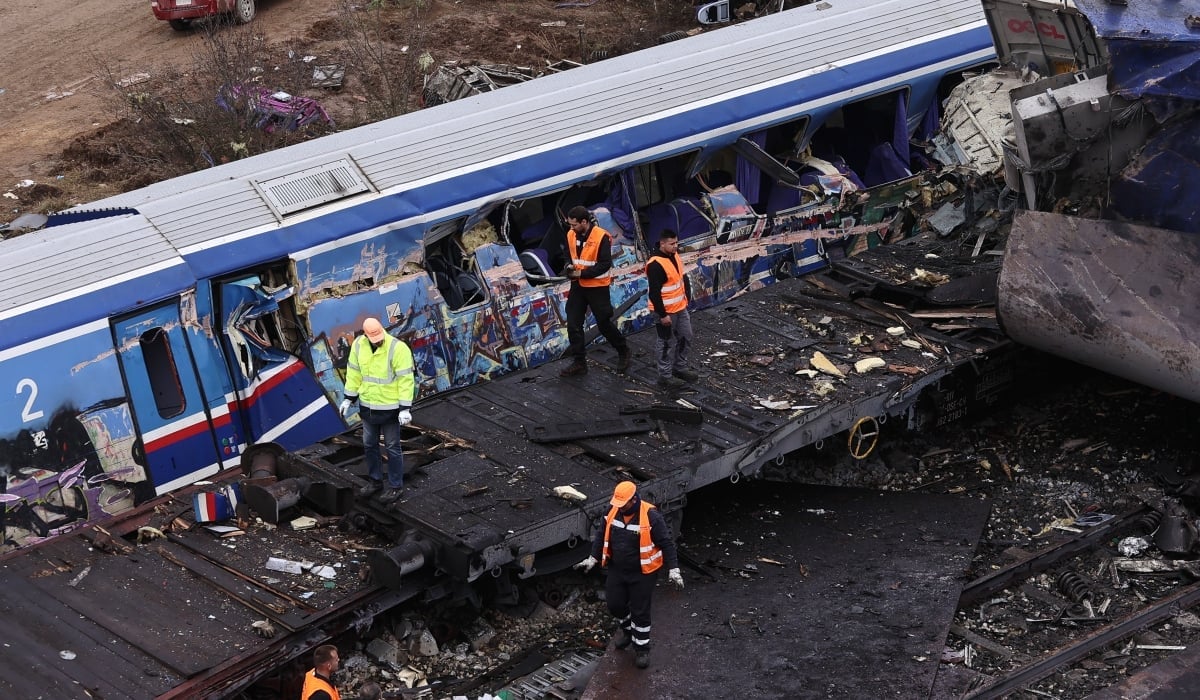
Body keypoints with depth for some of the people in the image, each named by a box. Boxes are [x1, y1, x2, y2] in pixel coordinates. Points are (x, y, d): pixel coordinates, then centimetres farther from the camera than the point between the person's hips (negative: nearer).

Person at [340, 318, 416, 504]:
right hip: (367, 405, 6)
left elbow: (406, 379, -19)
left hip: (389, 407, -6)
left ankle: (396, 487, 18)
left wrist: (405, 408, -21)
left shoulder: (397, 348, -22)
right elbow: (354, 372, 8)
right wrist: (348, 397, 11)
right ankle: (375, 480, 36)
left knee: (392, 447, 6)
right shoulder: (358, 345, -5)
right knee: (369, 445, 18)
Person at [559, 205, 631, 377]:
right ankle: (579, 362, 12)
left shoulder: (601, 237, -19)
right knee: (573, 324, 2)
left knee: (604, 324, 6)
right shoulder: (571, 235, 0)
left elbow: (605, 265, -20)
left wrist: (581, 273, -22)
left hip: (597, 287, -6)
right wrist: (570, 266, -8)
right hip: (578, 286, 6)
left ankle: (623, 351, 29)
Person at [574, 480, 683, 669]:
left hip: (642, 573, -5)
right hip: (617, 569, 6)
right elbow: (602, 536, 10)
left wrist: (673, 569, -22)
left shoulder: (651, 516, -22)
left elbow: (666, 543, -18)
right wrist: (592, 559, 10)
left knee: (640, 611, 3)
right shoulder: (613, 512, -5)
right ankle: (628, 630, 43)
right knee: (615, 605, 14)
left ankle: (642, 648, 20)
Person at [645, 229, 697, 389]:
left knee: (685, 337, 17)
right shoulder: (655, 264, -25)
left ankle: (680, 368, 33)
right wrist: (662, 314, -23)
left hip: (680, 308, 9)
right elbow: (654, 293, -25)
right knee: (668, 343, 1)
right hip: (665, 311, -9)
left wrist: (687, 296, 20)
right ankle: (665, 376, 13)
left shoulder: (674, 256, 5)